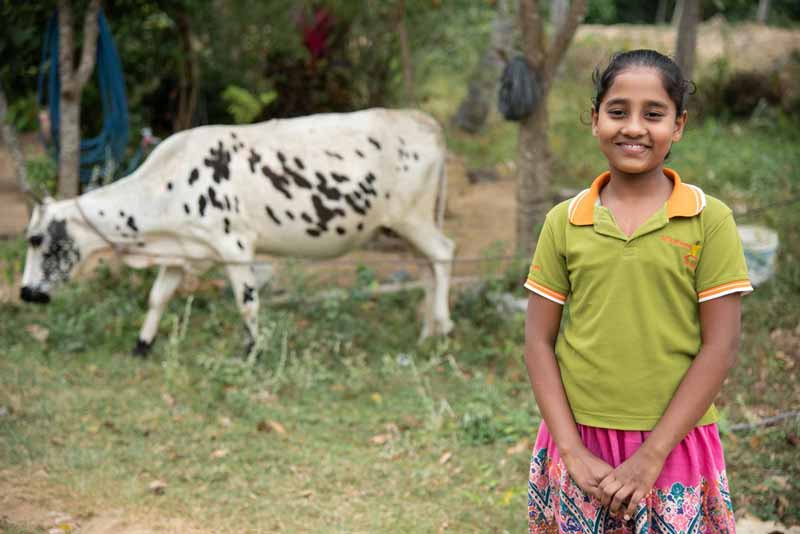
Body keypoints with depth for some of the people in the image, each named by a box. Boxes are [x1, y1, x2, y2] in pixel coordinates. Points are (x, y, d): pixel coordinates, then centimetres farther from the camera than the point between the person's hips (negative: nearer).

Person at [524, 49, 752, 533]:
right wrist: (572, 451, -8)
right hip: (580, 443, 2)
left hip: (673, 444, -1)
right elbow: (539, 341, 2)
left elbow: (720, 346, -7)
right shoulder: (564, 221, 1)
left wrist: (652, 455, -11)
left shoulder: (710, 220, -5)